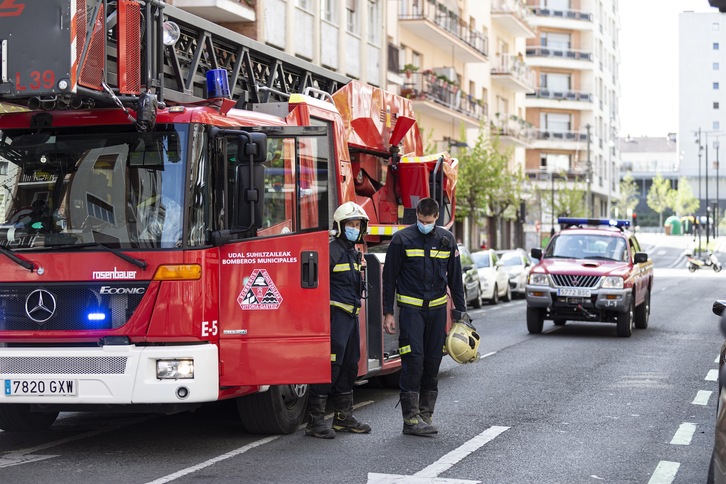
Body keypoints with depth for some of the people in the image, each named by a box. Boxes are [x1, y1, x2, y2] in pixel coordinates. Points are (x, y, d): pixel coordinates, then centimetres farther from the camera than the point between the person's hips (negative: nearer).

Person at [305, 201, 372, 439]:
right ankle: (315, 420, -8)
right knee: (329, 366, -11)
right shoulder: (331, 251, -11)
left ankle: (343, 417, 22)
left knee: (349, 366, 13)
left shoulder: (355, 254, 18)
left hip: (351, 317, 9)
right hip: (334, 315, -9)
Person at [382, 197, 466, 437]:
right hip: (411, 308, -4)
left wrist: (461, 311, 10)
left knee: (432, 363, 4)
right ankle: (411, 419, -9)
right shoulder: (401, 239, -3)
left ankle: (425, 415, 12)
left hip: (437, 308, 4)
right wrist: (388, 313, -4)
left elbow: (455, 278, 14)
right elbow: (389, 278, 0)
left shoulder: (446, 239, 8)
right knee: (413, 361, -11)